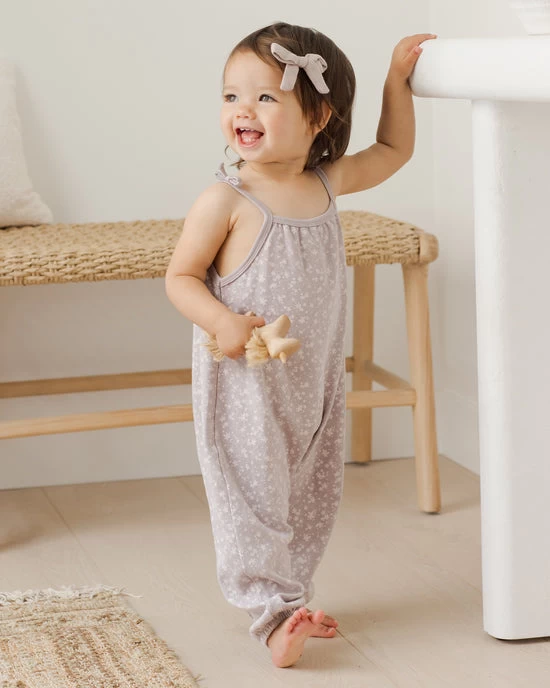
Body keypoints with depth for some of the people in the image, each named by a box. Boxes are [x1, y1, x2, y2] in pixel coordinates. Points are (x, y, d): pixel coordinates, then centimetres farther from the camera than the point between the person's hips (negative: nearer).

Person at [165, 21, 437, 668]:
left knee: (311, 500, 15)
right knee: (253, 496, -2)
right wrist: (222, 323, -27)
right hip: (245, 385, -6)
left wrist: (398, 75, 11)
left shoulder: (327, 182, 1)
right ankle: (273, 611, 8)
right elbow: (180, 278, -10)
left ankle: (290, 599, 29)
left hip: (314, 382, 6)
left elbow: (392, 150, 19)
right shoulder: (225, 200, -16)